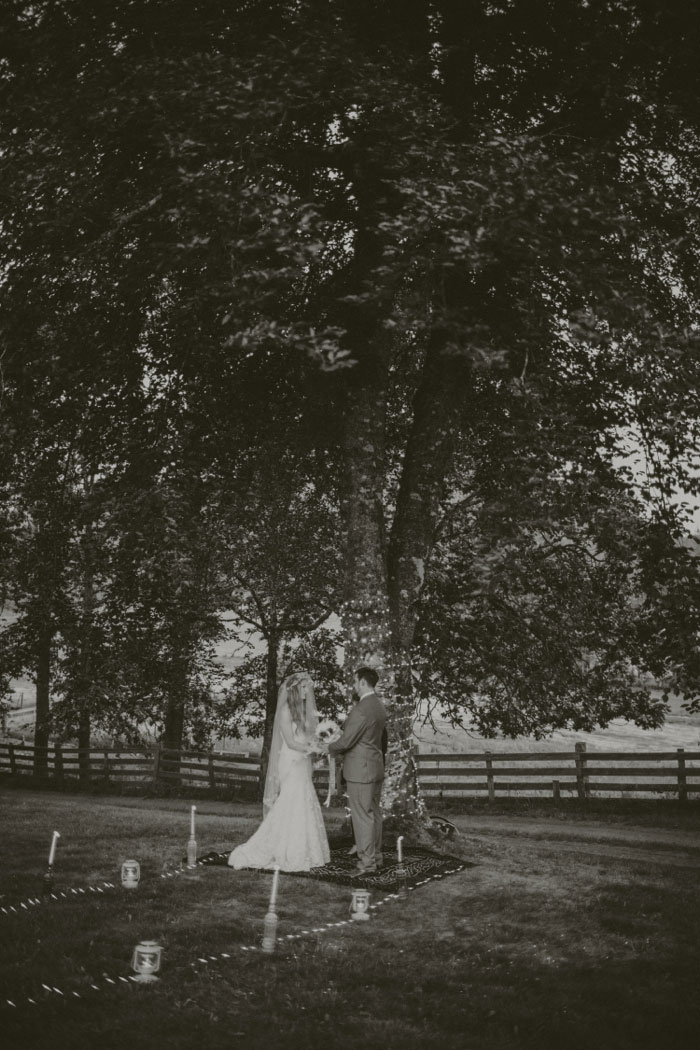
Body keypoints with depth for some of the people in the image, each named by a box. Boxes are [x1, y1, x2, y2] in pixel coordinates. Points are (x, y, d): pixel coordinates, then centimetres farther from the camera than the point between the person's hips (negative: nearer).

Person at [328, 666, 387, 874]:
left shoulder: (362, 710, -20)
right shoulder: (379, 706, 11)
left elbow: (346, 741, -18)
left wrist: (329, 748, -1)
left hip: (360, 770, -10)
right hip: (375, 766, 10)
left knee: (362, 815, -4)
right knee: (374, 813, 14)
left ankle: (366, 862, -1)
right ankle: (375, 856, 21)